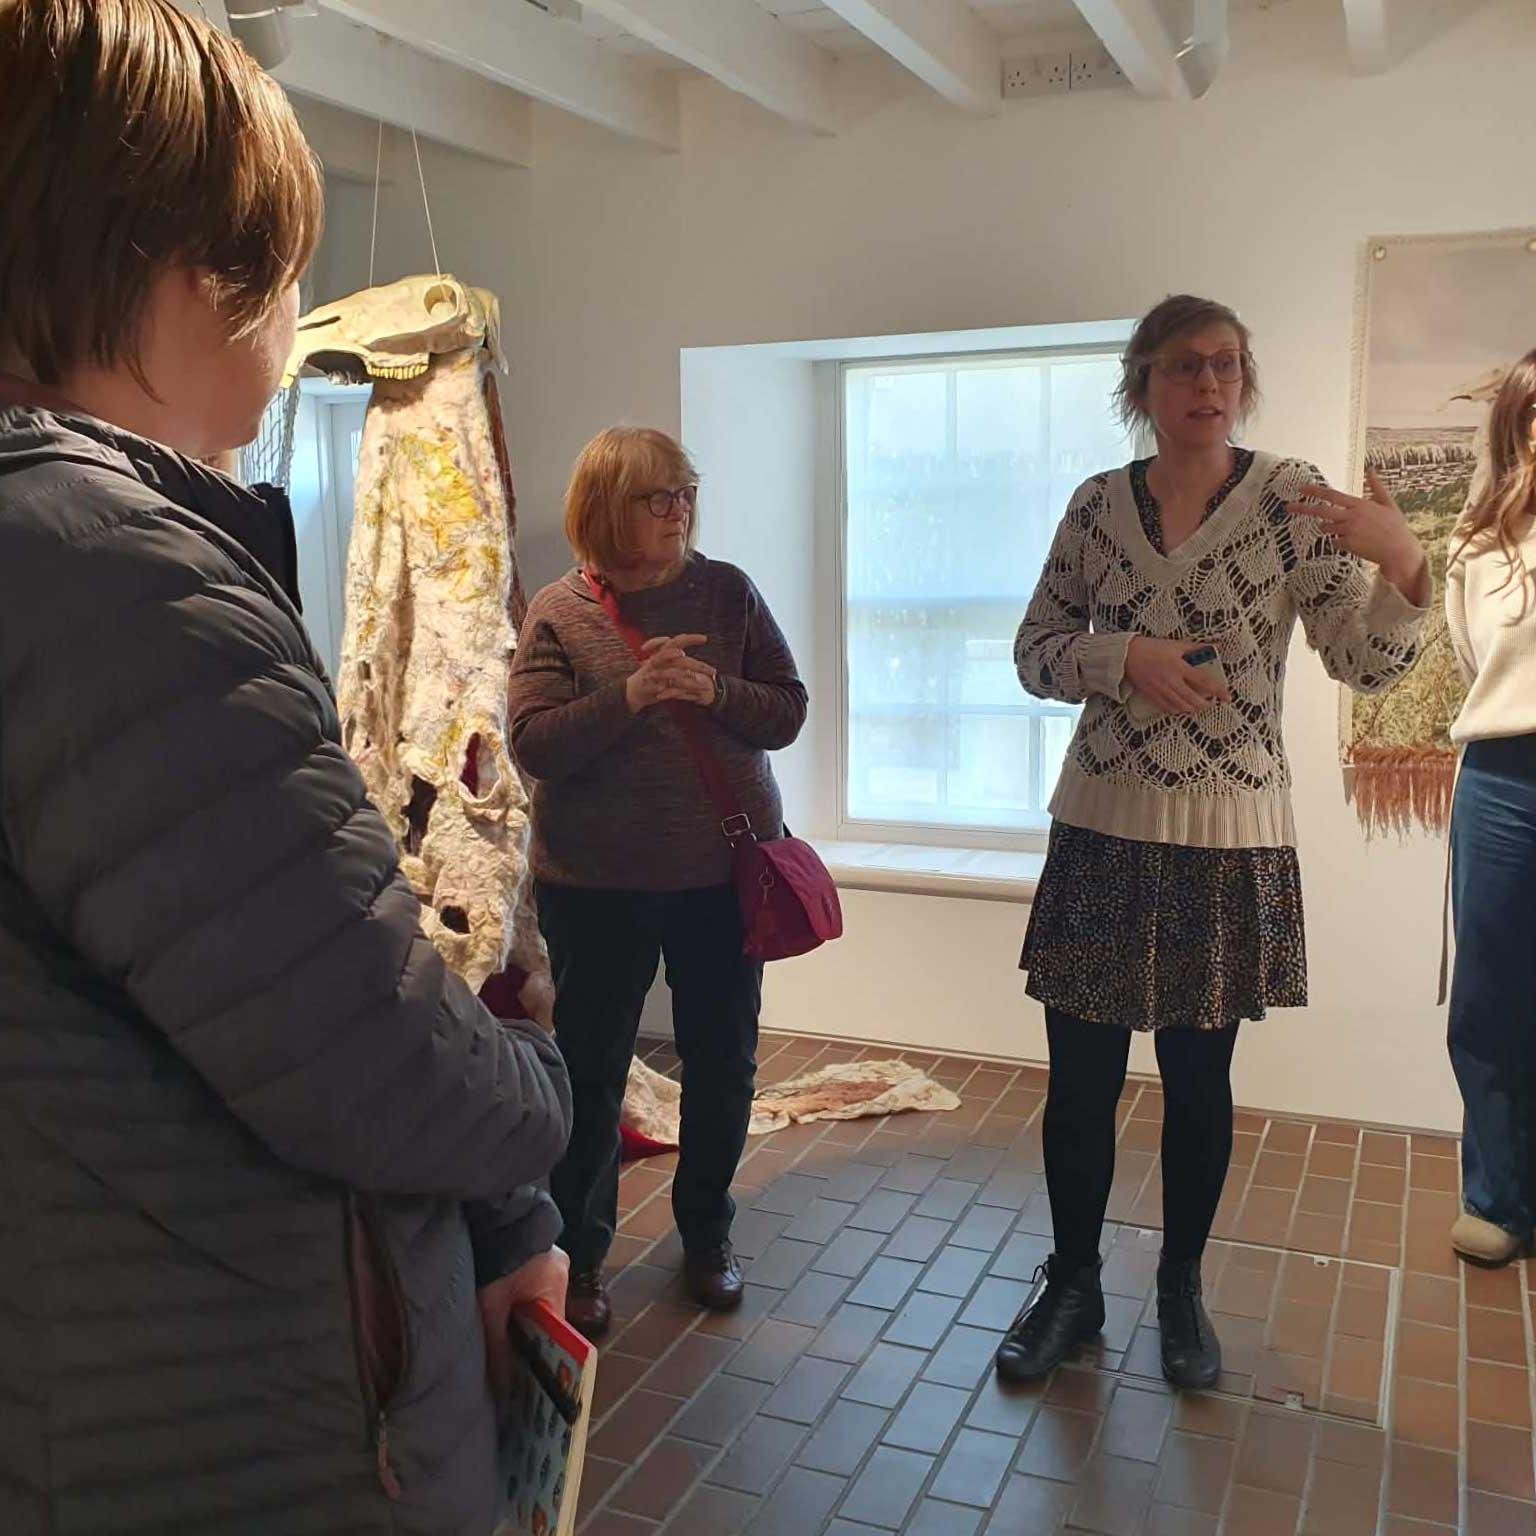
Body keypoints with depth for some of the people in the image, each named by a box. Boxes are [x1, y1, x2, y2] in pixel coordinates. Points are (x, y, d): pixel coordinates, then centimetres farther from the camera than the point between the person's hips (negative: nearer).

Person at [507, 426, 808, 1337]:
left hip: (724, 869, 2)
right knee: (591, 1073, 8)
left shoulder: (726, 593, 1)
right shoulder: (559, 612, -4)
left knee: (723, 1063, 14)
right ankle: (581, 1253, 27)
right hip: (598, 883, -2)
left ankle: (707, 1231, 35)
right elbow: (535, 745, -11)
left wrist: (717, 693, -19)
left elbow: (787, 714, 0)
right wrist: (629, 696, -25)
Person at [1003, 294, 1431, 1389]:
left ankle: (1182, 1288, 33)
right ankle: (1073, 1284, 28)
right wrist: (1125, 656, -14)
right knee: (1081, 1077, 8)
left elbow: (1368, 664, -7)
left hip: (1230, 844, -1)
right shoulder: (1097, 506, 2)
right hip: (1100, 834, 2)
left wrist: (1402, 563, -27)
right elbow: (1036, 653, 5)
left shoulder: (1291, 499, -4)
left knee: (1200, 1079, 12)